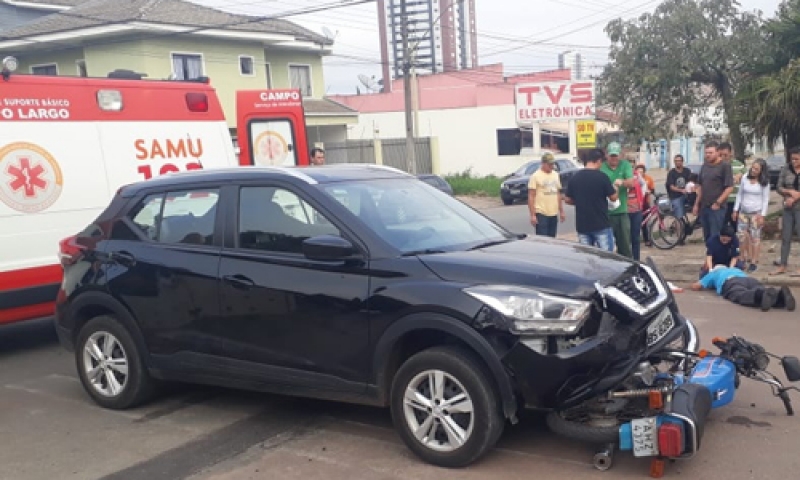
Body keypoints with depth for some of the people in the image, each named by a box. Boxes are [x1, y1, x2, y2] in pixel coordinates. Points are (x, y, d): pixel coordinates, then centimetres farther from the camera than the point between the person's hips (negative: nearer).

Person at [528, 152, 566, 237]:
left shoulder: (556, 175, 12)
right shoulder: (535, 176, -7)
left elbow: (558, 194, 18)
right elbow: (531, 196, -9)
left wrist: (561, 211, 15)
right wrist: (532, 215, -15)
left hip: (554, 214, 6)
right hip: (541, 214, -6)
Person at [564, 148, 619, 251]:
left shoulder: (575, 177, 2)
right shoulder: (602, 177, -12)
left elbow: (567, 200, 8)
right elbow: (613, 198, -4)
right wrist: (615, 189, 16)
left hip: (582, 225, 4)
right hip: (601, 225, -4)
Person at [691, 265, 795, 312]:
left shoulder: (713, 273, 37)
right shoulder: (736, 269, 47)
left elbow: (695, 286, 33)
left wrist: (707, 285, 56)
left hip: (730, 282, -4)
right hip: (749, 279, 4)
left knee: (741, 296, -35)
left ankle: (762, 294, -68)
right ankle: (781, 294, -57)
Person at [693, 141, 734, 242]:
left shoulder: (724, 166, -8)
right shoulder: (704, 166, 12)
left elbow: (730, 187, -13)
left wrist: (718, 203, -15)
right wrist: (697, 204, 14)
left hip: (716, 208, -7)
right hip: (704, 207, 7)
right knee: (706, 236, 12)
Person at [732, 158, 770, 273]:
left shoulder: (764, 183, -4)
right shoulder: (745, 178, 3)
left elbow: (766, 199, -3)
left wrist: (762, 215, -8)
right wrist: (735, 210, 8)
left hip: (756, 213, -3)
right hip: (743, 212, 4)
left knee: (755, 237, -3)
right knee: (742, 236, 3)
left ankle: (754, 262, 3)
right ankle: (746, 259, 18)